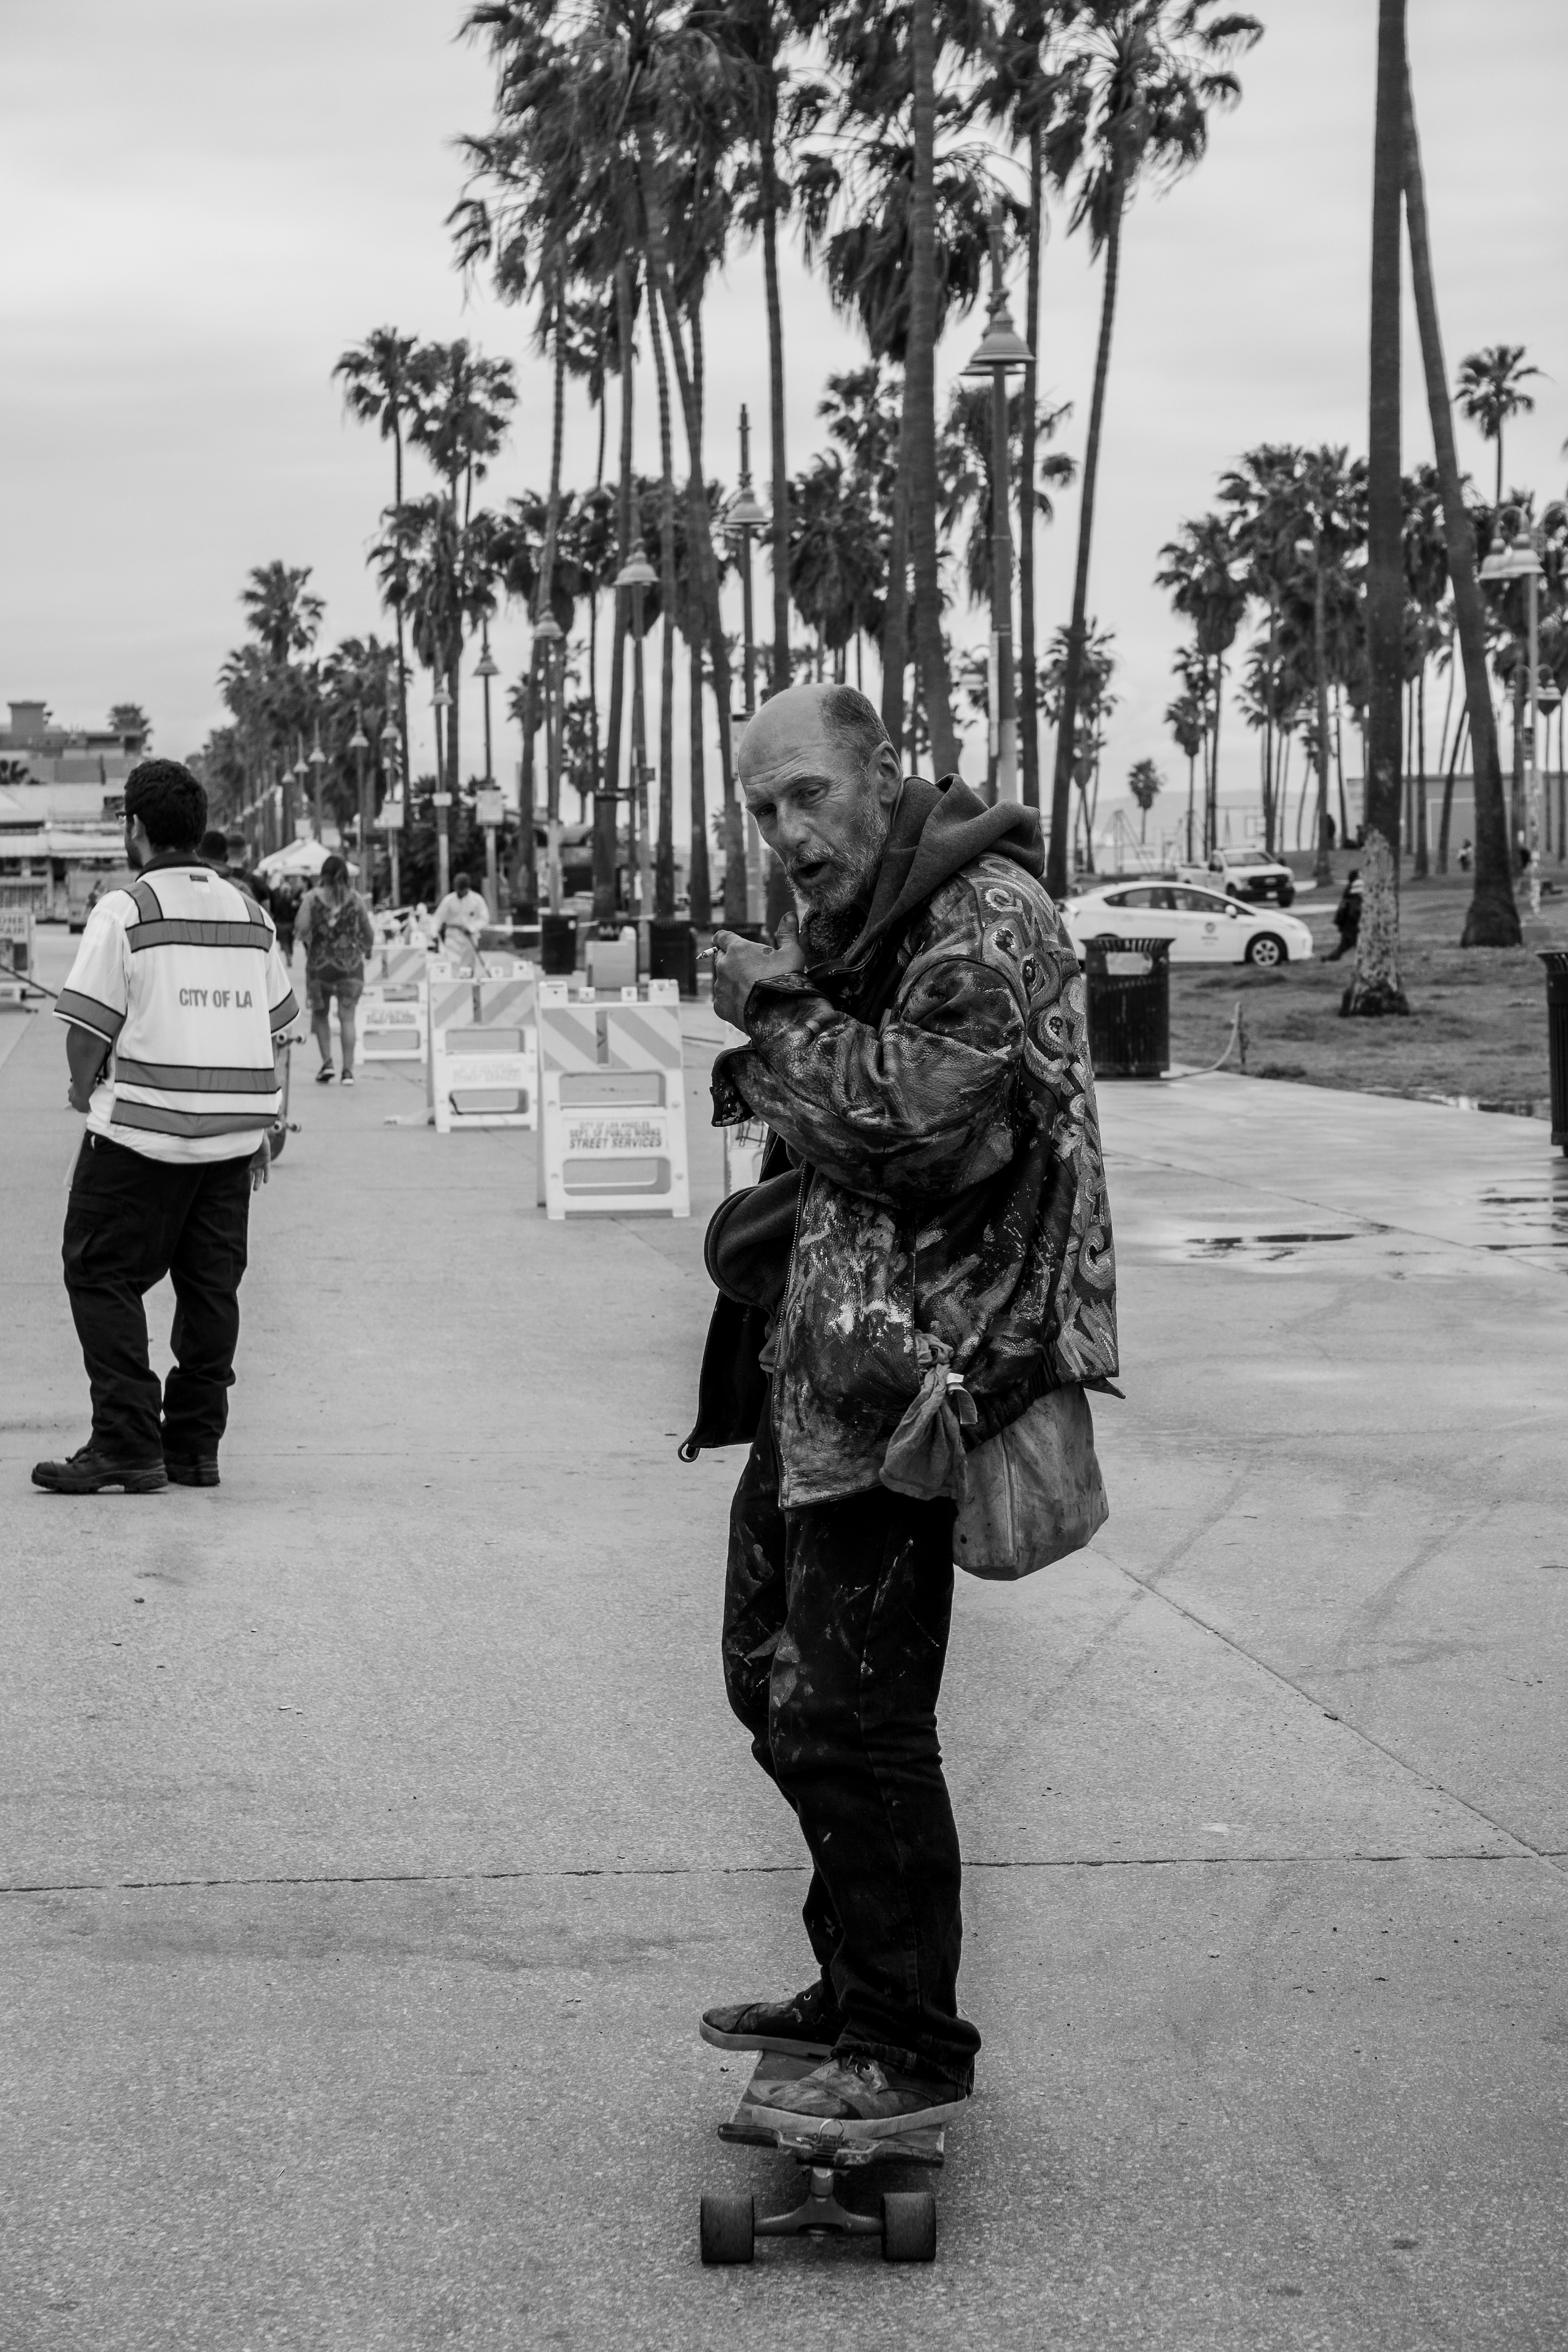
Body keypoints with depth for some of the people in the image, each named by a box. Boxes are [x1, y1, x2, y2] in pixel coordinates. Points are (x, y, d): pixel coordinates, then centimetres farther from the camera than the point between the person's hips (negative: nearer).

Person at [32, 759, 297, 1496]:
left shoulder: (125, 911, -8)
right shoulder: (249, 913, 11)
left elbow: (88, 1026, -10)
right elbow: (275, 1022, 14)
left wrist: (85, 1092, 8)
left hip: (141, 1130, -6)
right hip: (235, 1131, 6)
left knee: (103, 1277, 1)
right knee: (210, 1286, 10)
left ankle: (127, 1446, -7)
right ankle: (195, 1447, 12)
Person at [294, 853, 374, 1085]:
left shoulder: (313, 898, -3)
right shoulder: (355, 898, 1)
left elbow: (300, 929, -10)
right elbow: (367, 933, 8)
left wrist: (307, 943, 11)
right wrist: (366, 949, 29)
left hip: (320, 961, 0)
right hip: (350, 962, 0)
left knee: (320, 1013, 16)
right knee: (347, 1015, 1)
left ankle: (327, 1062, 3)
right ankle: (348, 1070, -4)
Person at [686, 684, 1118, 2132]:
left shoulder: (989, 916, -15)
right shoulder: (851, 922, 16)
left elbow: (911, 1115, -24)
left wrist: (778, 1021, -13)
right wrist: (774, 1051, 1)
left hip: (906, 1365, -10)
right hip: (817, 1361, 11)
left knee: (850, 1716, -7)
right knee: (775, 1682, 18)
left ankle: (910, 2053, 5)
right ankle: (856, 1995, 30)